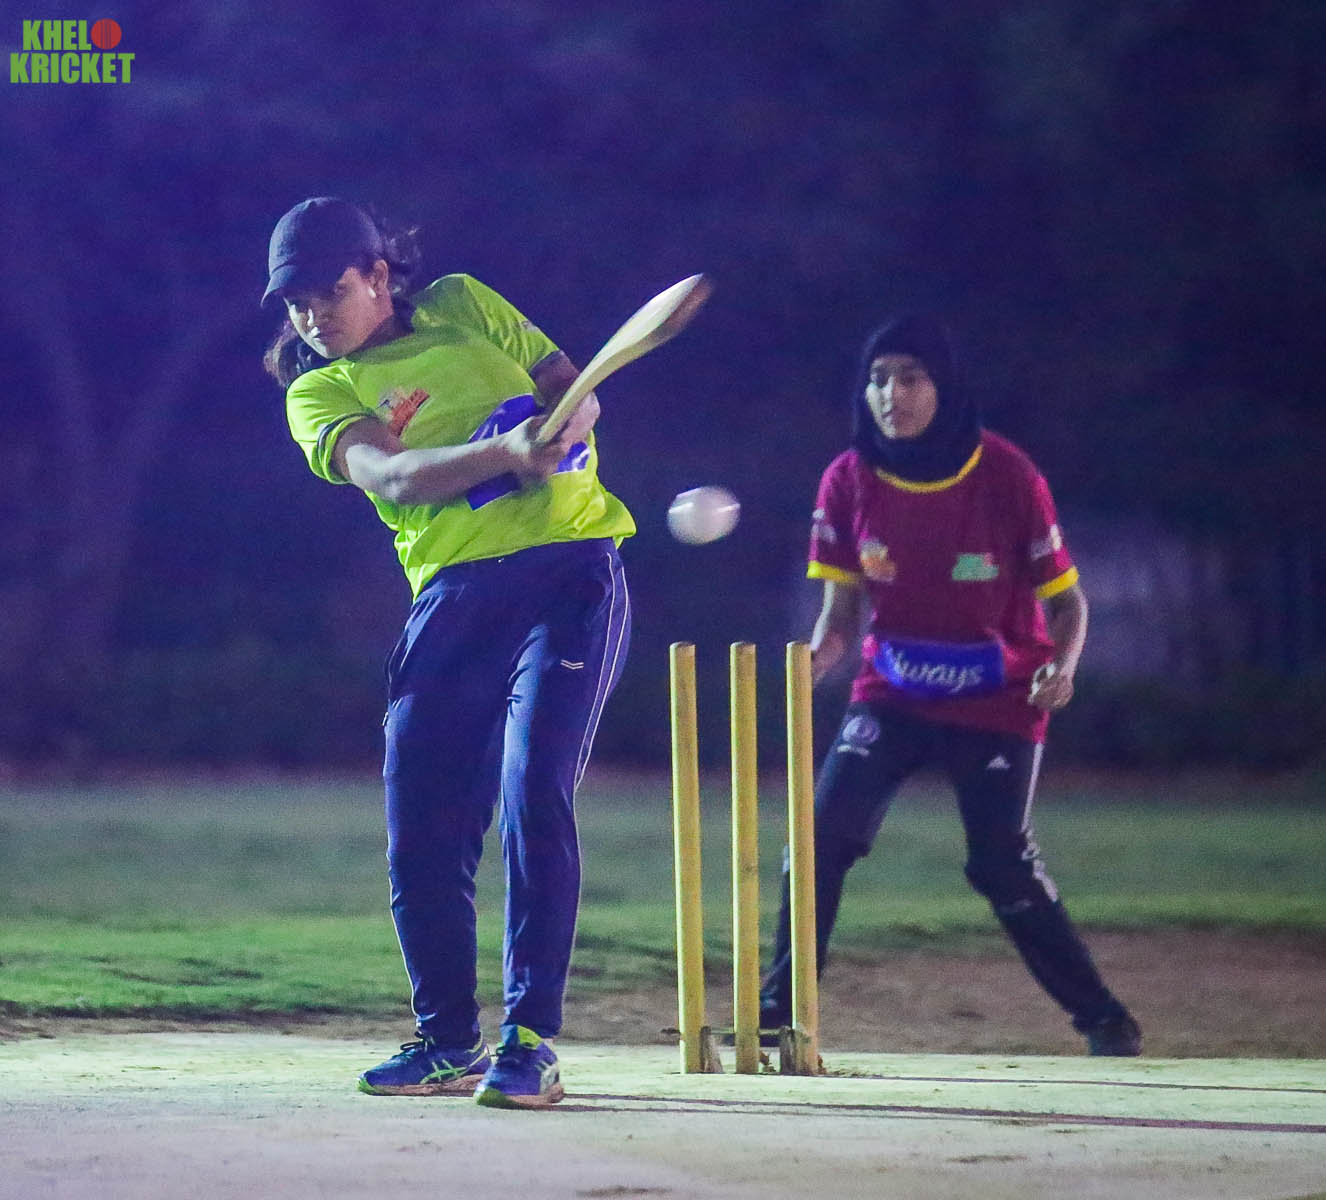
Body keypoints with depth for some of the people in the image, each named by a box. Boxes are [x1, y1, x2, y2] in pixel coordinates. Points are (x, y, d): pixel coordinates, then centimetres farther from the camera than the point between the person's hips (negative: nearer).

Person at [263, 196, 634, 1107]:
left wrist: (564, 425, -11)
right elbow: (388, 475, -13)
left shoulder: (463, 307, 12)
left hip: (571, 571, -2)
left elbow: (575, 388, 14)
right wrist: (503, 453, -30)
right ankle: (448, 1042, 19)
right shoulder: (318, 393, 6)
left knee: (534, 791, -17)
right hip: (452, 599, 2)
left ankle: (531, 1042, -15)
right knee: (420, 830, -1)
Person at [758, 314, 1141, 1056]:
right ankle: (777, 1009, -4)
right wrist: (823, 652, -25)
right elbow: (843, 606, -2)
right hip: (892, 695, 3)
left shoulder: (1007, 476, -15)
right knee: (823, 832, -15)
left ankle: (1104, 1019, 3)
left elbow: (1065, 596, -7)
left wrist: (1063, 665, -27)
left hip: (998, 702, -3)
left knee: (1002, 863, -14)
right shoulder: (849, 481, -7)